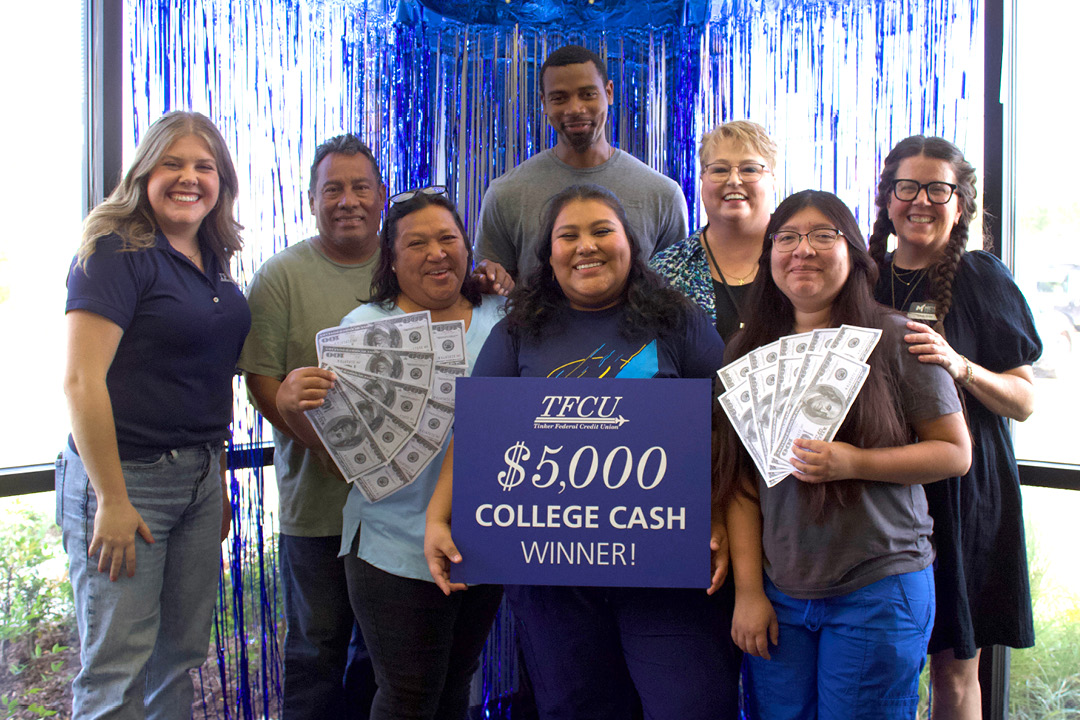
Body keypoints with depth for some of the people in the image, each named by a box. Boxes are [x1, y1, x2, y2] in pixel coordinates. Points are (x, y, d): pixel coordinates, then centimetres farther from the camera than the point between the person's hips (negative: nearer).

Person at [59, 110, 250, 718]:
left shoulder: (214, 263, 11)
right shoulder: (117, 251, -11)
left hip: (199, 477, 7)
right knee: (118, 671, -1)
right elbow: (81, 379, -18)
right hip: (126, 476, -7)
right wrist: (111, 500, -19)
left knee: (182, 656, 14)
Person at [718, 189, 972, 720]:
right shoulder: (749, 352, 5)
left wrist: (855, 462, -17)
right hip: (780, 595, 3)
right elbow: (740, 482, 5)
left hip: (879, 591, -3)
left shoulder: (896, 340, -4)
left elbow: (955, 452, -2)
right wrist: (748, 590, 0)